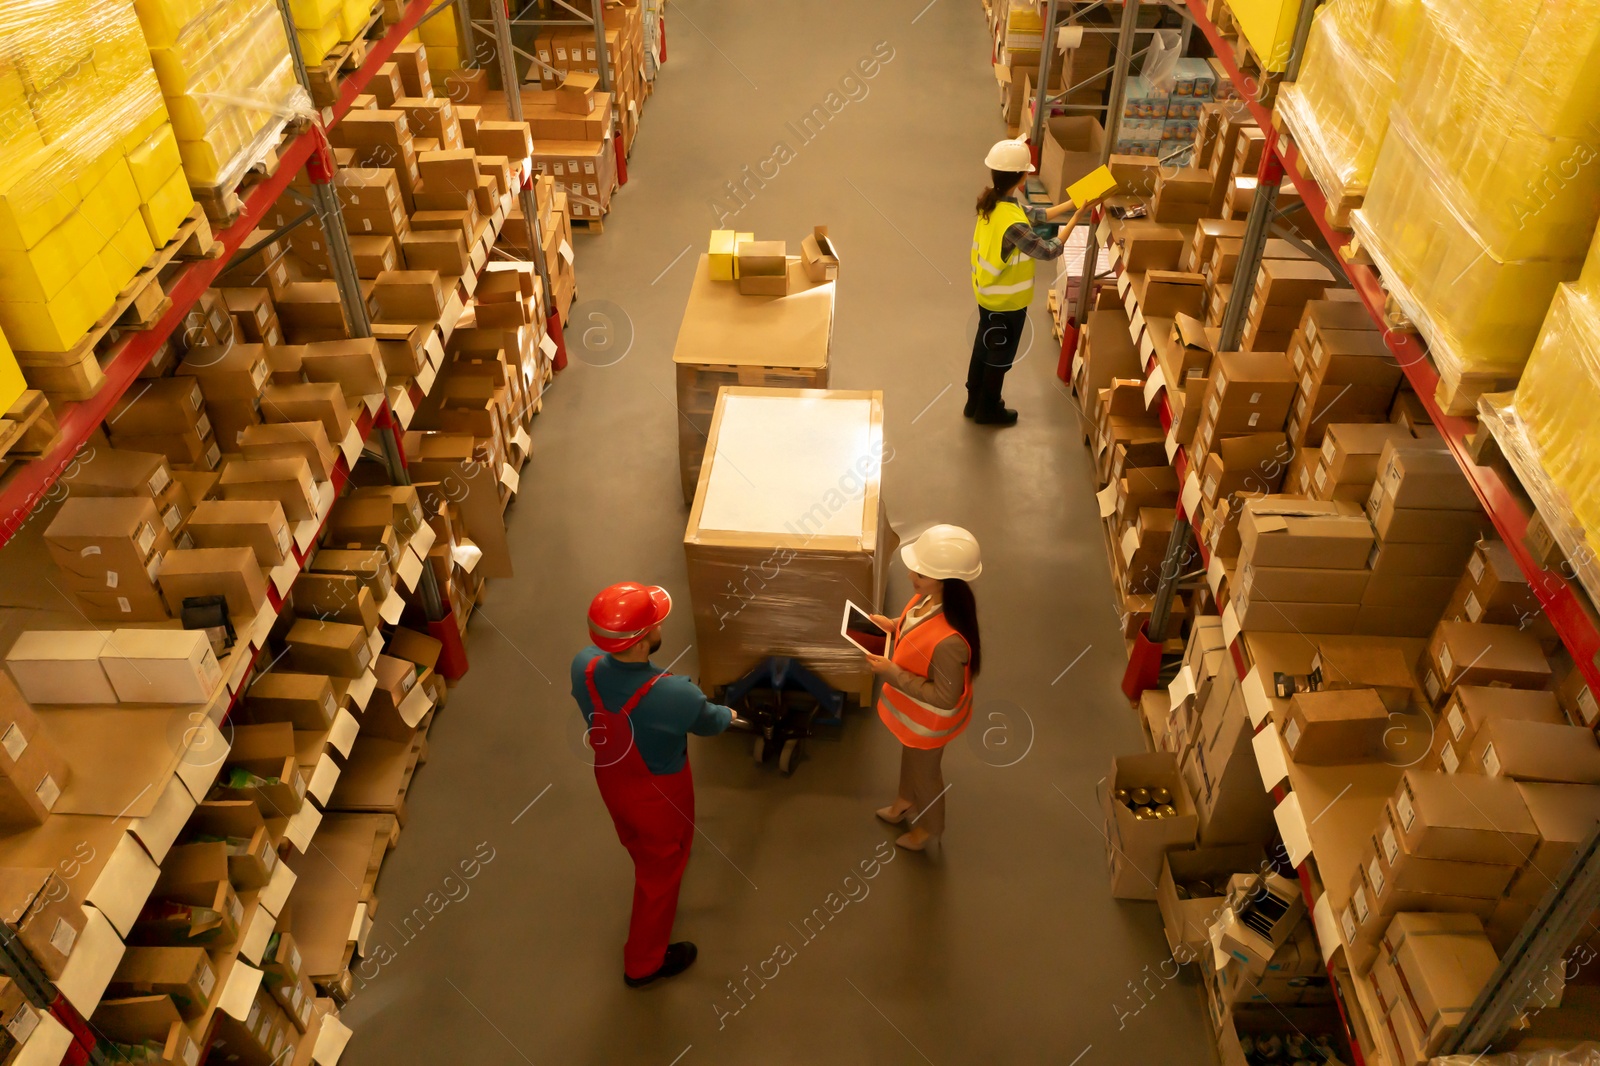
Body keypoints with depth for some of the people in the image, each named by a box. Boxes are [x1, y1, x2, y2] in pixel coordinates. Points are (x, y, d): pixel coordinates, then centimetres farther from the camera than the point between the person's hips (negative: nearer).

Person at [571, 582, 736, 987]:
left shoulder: (584, 666, -27)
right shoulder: (675, 694, -41)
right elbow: (709, 722, -16)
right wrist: (728, 715, 8)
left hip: (611, 779, 6)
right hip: (658, 796, -6)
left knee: (639, 844, 37)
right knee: (659, 873, 22)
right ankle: (644, 963, 45)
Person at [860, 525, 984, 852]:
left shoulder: (949, 640, -45)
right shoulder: (933, 596, -19)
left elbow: (944, 698, -32)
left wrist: (893, 674, -31)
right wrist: (895, 625, -9)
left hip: (929, 719, -8)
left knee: (924, 769, 23)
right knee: (910, 756, 34)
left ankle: (930, 825, 53)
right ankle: (906, 800, 64)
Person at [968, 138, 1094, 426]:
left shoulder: (992, 199, -9)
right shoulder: (1013, 225, -37)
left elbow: (1035, 214, 2)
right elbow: (1050, 251, -25)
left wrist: (1073, 203, -3)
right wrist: (1076, 217, -19)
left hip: (987, 293, 8)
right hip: (1006, 301, -8)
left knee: (983, 347, 25)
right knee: (1000, 355, 14)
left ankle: (975, 402, 42)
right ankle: (988, 409, 34)